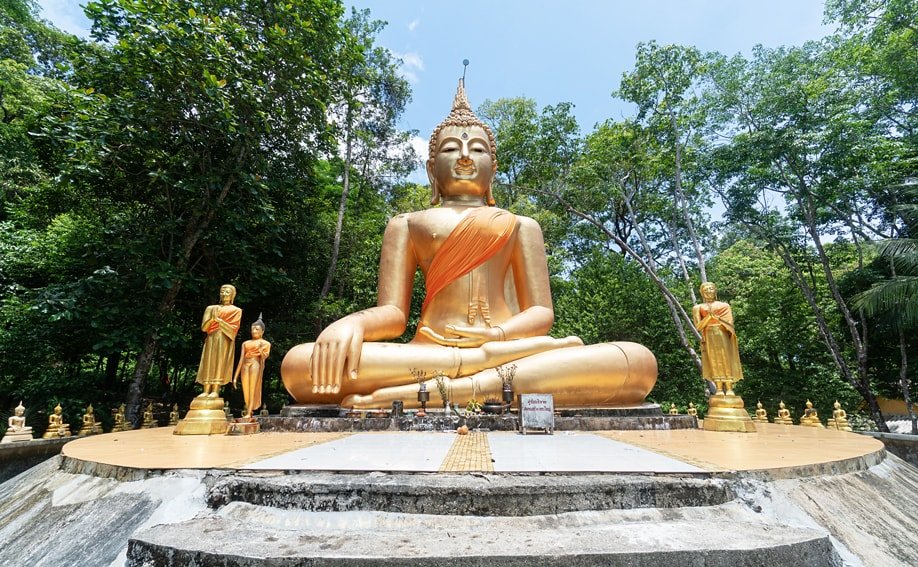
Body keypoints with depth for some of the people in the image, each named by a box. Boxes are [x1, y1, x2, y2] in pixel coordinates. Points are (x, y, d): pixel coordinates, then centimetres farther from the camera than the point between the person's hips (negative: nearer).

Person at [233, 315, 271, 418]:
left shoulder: (265, 343, 12)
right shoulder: (245, 343, 21)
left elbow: (265, 356, 0)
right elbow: (241, 359, 16)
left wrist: (260, 350, -20)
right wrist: (235, 377, 10)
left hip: (256, 364, -4)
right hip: (245, 366, 4)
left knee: (253, 389, -11)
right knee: (246, 390, -4)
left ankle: (248, 414, -16)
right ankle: (248, 411, 2)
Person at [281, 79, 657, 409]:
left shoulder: (521, 226, 22)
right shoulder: (406, 224, 21)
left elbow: (541, 312, 11)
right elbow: (392, 312, 9)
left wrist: (501, 334, -14)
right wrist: (350, 324, -17)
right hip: (427, 353, 0)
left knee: (639, 361, -26)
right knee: (299, 363, -27)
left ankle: (421, 394, -34)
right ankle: (492, 359, -27)